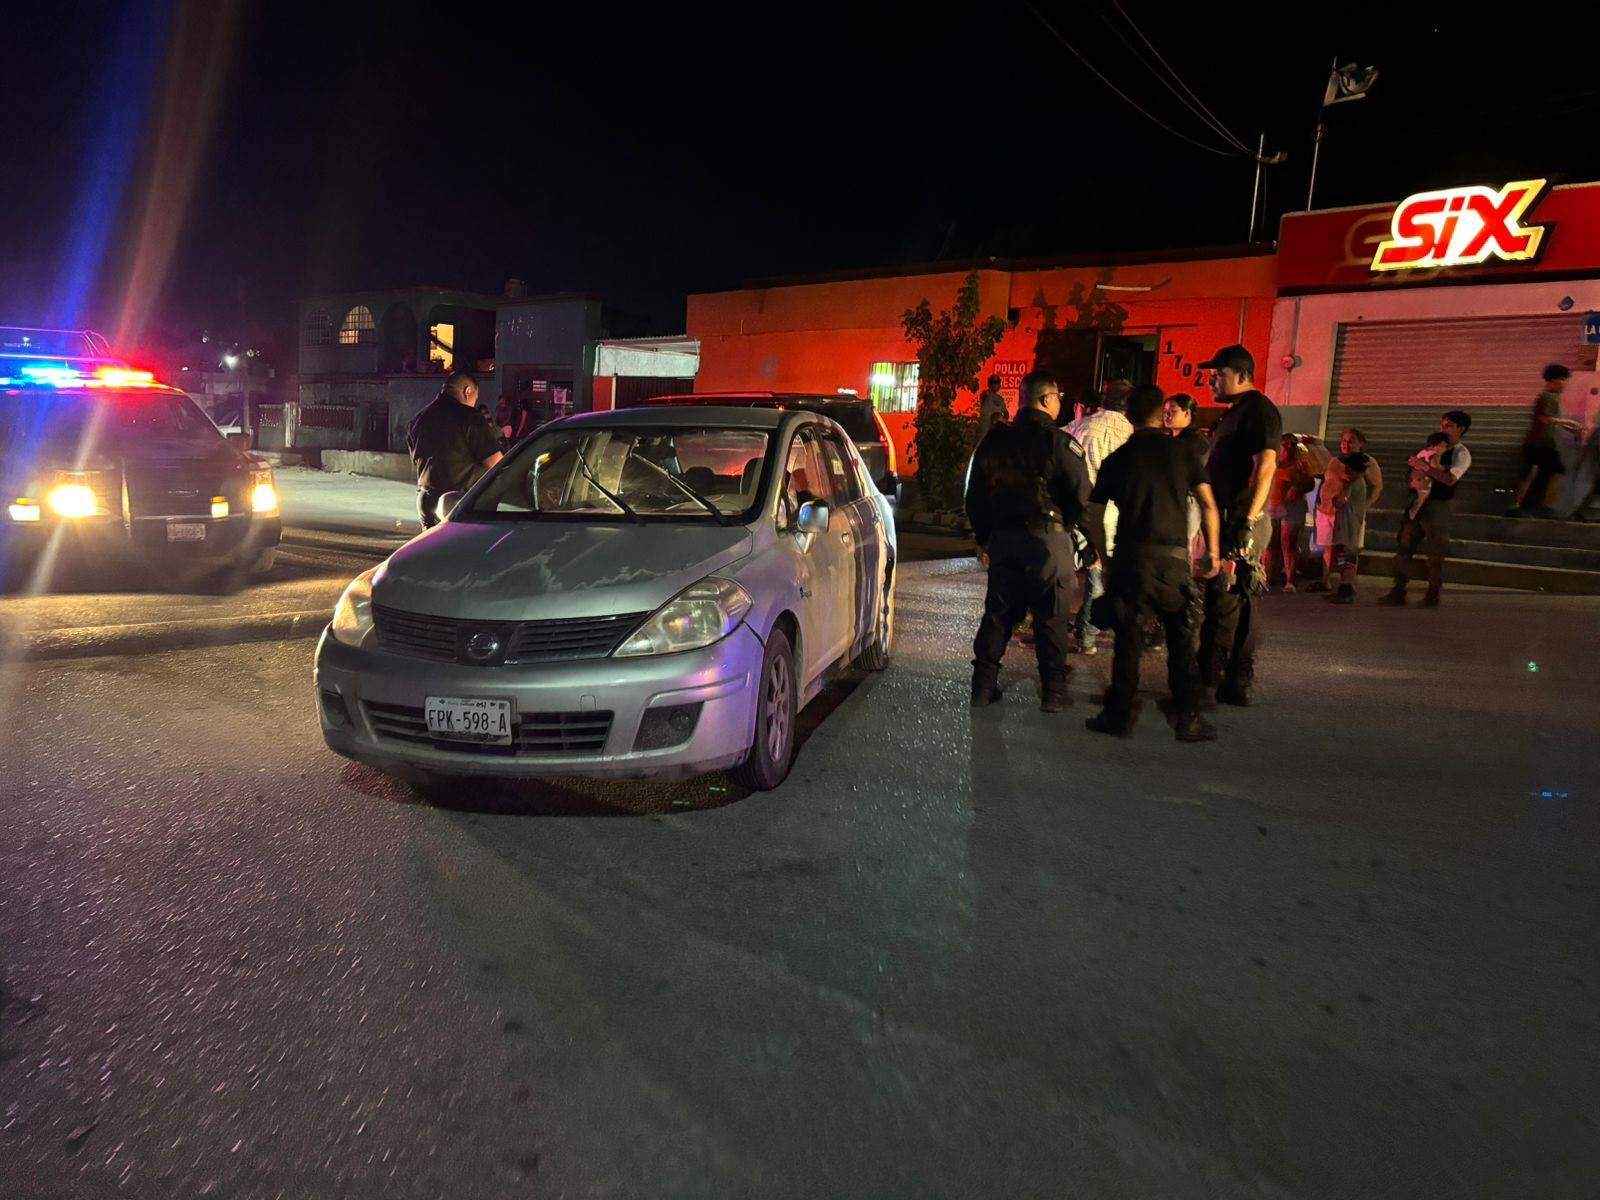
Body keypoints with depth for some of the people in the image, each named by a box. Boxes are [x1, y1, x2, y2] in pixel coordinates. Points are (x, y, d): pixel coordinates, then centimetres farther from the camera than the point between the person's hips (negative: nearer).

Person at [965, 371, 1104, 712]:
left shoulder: (994, 440, 9)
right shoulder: (1058, 442, -8)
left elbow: (975, 496, 14)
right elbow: (1081, 497, -10)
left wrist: (983, 538, 22)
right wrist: (1094, 541, 0)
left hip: (1003, 538, 5)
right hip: (1047, 537, -5)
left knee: (998, 612, 13)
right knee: (1052, 618, 4)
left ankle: (983, 686, 14)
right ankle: (1053, 692, 8)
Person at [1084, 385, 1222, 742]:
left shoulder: (1117, 459, 6)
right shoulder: (1182, 451, 5)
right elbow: (1208, 505, 2)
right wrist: (1212, 552, 11)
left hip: (1131, 556, 0)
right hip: (1174, 556, 0)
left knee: (1128, 639, 6)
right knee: (1181, 641, 10)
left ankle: (1120, 715, 9)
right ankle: (1188, 719, 11)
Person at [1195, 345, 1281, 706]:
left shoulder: (1259, 410, -10)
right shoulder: (1233, 413, 20)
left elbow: (1266, 465, -22)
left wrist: (1248, 520, -29)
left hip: (1242, 521, -10)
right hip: (1224, 519, 10)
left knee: (1232, 600, -8)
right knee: (1216, 596, 13)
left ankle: (1240, 682, -1)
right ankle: (1208, 672, 22)